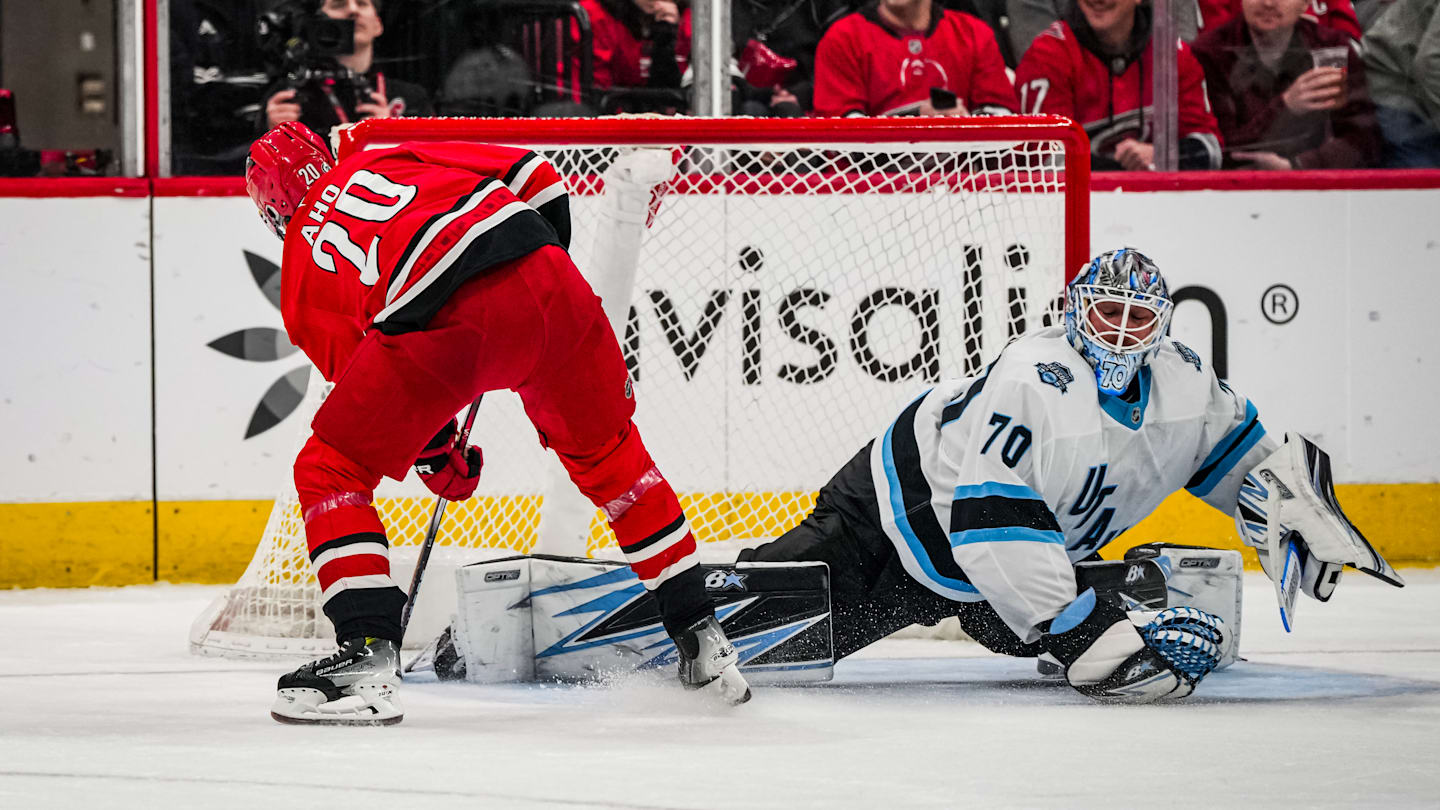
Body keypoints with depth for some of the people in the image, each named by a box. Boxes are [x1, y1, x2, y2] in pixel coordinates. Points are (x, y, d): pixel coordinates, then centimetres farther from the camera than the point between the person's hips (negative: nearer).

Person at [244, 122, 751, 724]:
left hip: (433, 316, -4)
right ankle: (702, 642, 29)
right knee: (606, 450, 26)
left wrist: (435, 458, 42)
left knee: (331, 472, 14)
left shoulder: (299, 282, 27)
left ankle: (367, 654, 0)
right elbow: (534, 177, 25)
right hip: (542, 278, 4)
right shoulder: (384, 161, 32)